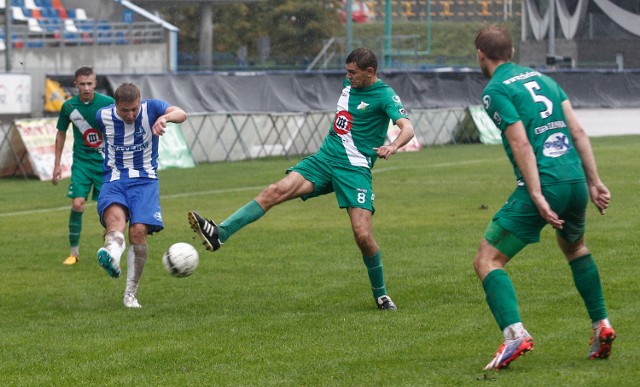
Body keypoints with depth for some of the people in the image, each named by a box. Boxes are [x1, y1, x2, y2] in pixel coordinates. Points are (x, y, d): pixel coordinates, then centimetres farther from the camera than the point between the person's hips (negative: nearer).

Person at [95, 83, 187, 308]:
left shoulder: (151, 108, -8)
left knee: (138, 231, -18)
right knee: (115, 216, -31)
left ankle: (131, 294, -3)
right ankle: (112, 259, -64)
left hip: (144, 180, -1)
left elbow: (181, 114, -27)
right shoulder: (103, 116, 1)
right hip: (114, 179, 1)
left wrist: (166, 117, -48)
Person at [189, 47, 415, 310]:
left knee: (363, 235, -13)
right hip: (324, 160, 5)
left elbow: (407, 128, -23)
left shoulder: (385, 96, -8)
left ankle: (380, 295, 11)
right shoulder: (349, 85, 13)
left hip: (355, 170, -5)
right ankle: (219, 234, -28)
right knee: (276, 191, -16)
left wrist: (393, 146, -41)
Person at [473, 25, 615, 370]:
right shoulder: (541, 78, 18)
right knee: (574, 246, 35)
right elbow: (577, 131, 13)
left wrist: (537, 196, -17)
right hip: (575, 179, 7)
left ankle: (514, 332, -22)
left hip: (544, 183, -7)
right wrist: (594, 182, 14)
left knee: (487, 261, -2)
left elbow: (521, 144, -14)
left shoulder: (495, 91, -3)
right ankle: (601, 326, 30)